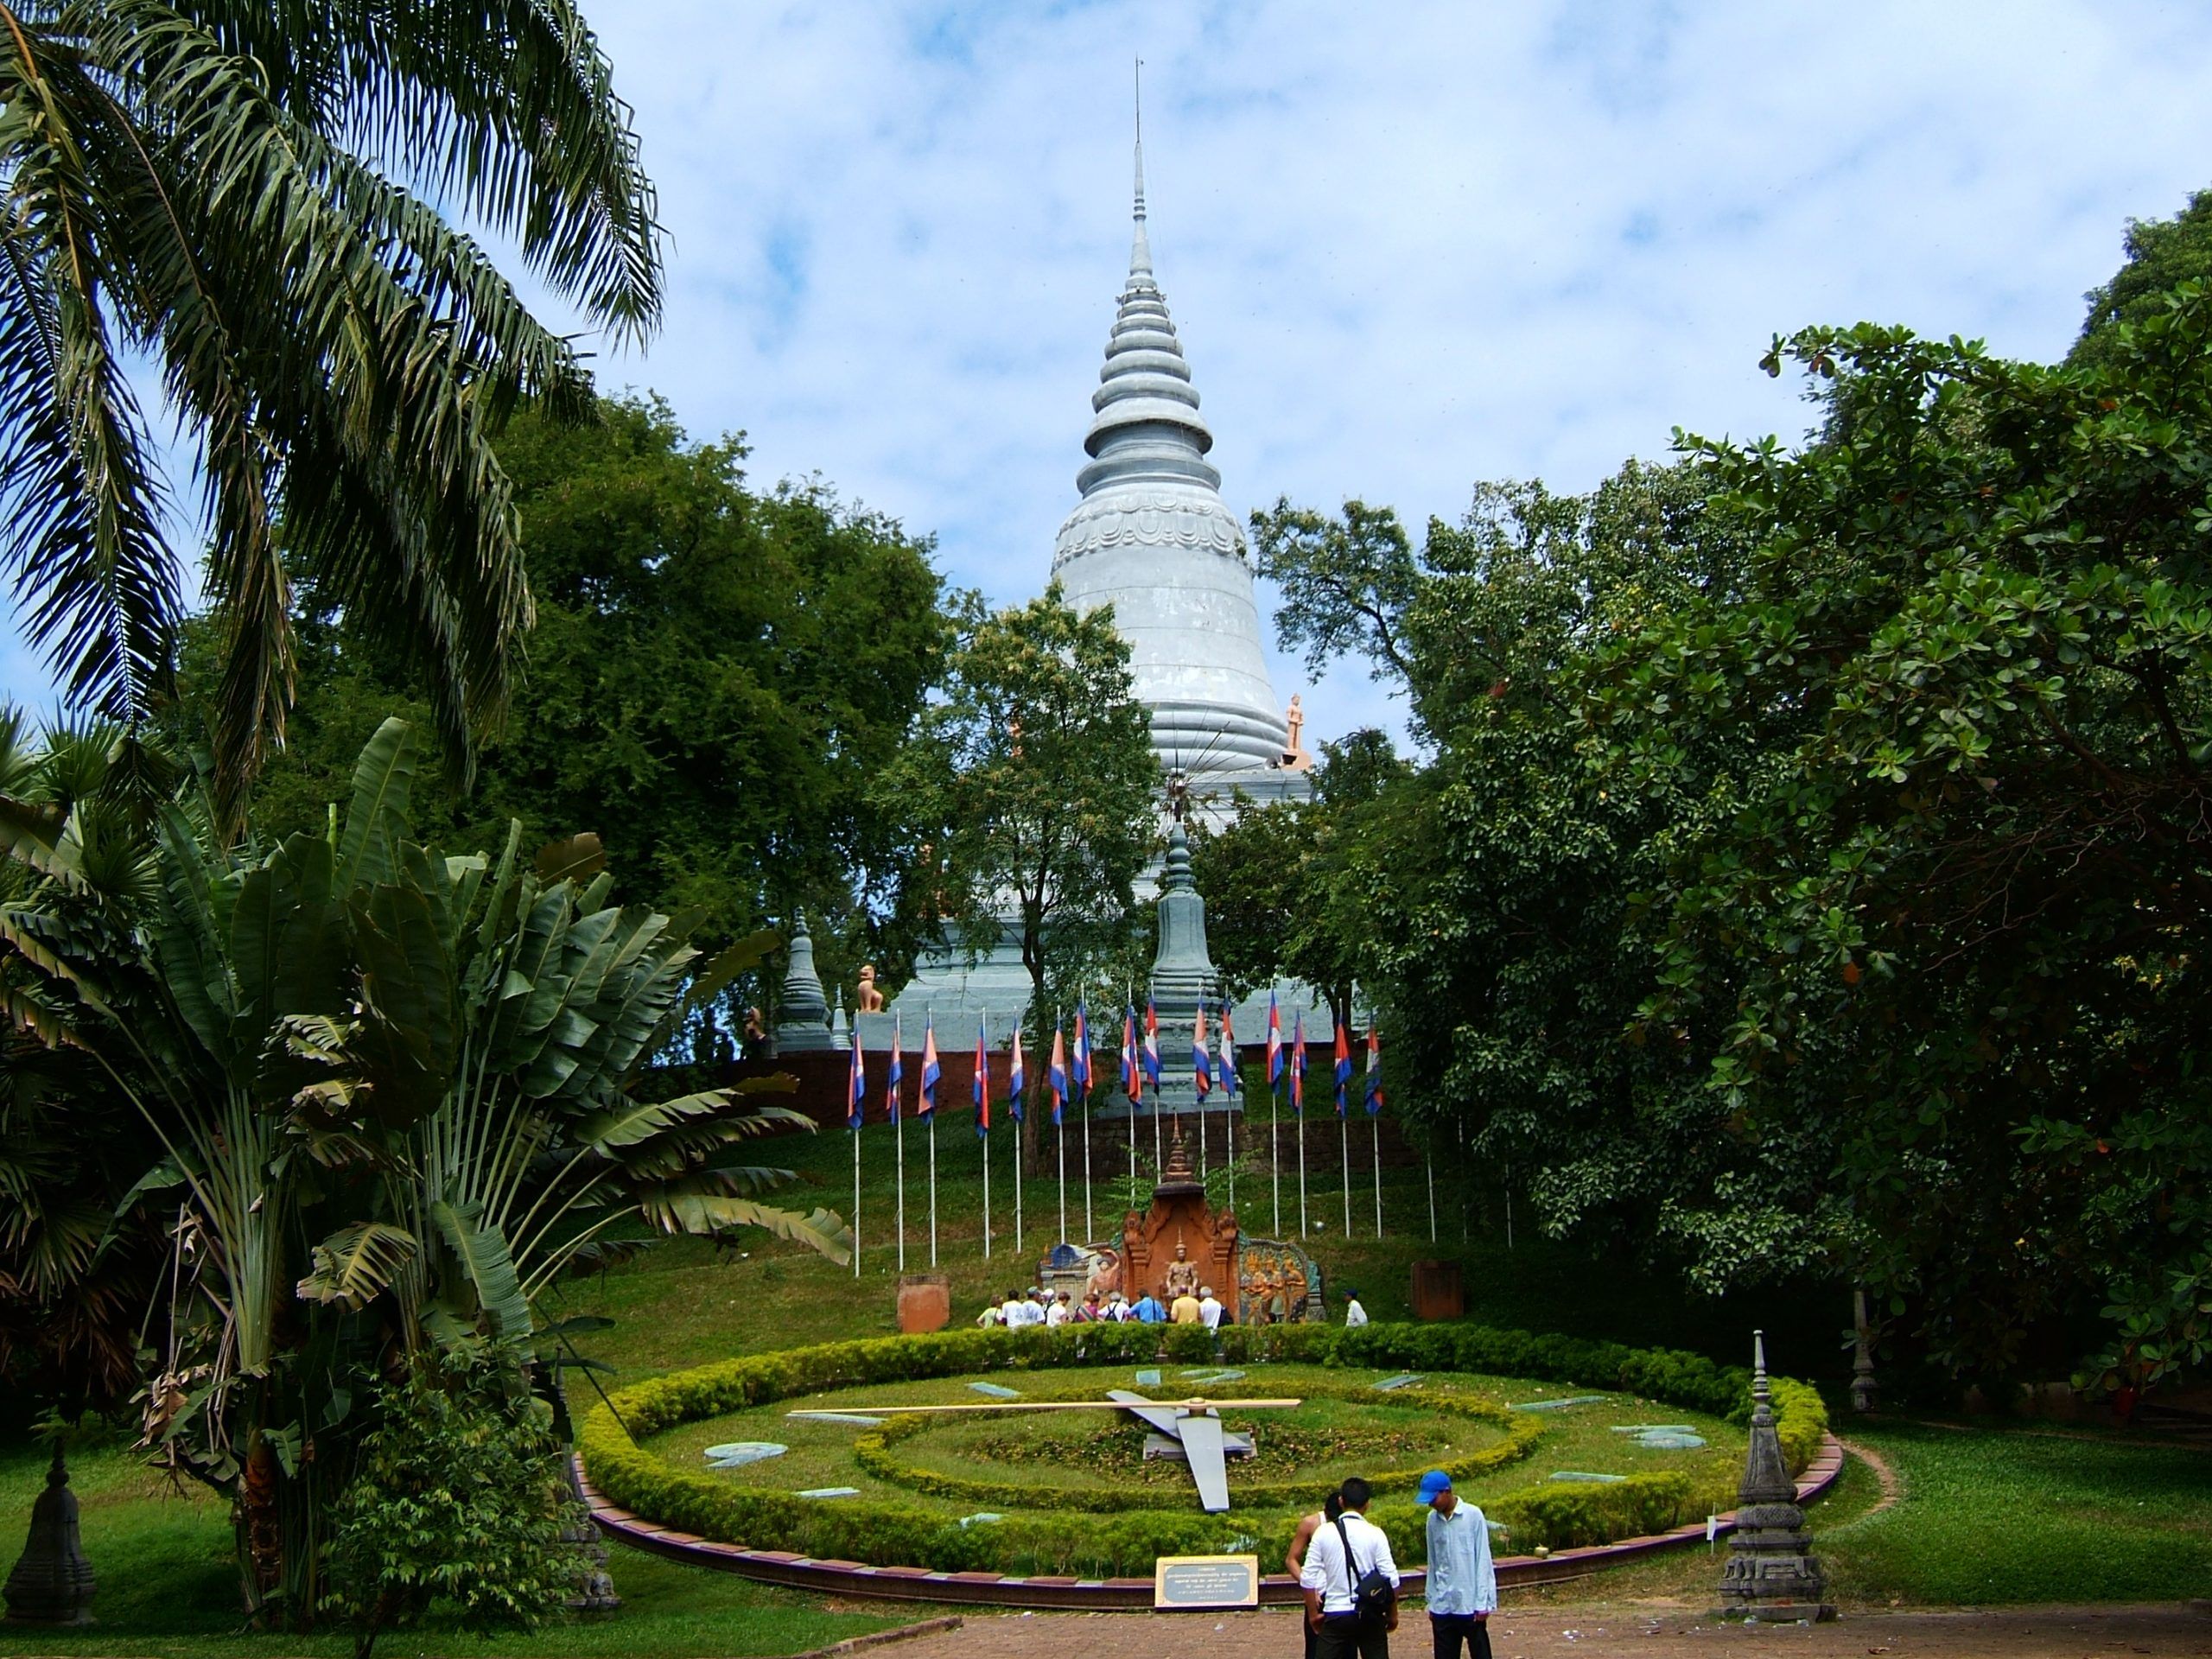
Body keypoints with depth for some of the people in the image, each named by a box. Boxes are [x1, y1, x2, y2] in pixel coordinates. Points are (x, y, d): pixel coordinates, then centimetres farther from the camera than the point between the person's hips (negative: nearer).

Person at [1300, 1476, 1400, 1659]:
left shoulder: (1323, 1532, -4)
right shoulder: (1375, 1534, -6)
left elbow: (1308, 1579, -3)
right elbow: (1390, 1579, -7)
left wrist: (1313, 1613, 9)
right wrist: (1393, 1614, 7)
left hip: (1335, 1614, 0)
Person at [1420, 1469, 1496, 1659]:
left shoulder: (1473, 1515, -10)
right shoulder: (1433, 1519, 5)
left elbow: (1483, 1560, -8)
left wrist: (1483, 1602, -10)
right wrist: (1431, 1601, 11)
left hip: (1470, 1603, -5)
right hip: (1442, 1605, 5)